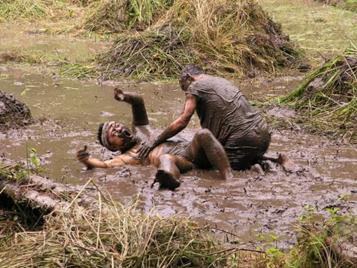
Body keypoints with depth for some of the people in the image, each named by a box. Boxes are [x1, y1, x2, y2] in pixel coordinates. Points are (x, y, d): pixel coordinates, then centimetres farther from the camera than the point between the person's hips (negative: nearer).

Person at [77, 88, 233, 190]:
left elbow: (138, 101, 34)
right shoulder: (127, 156, 15)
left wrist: (124, 97, 13)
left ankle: (229, 180, -48)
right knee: (164, 158, -40)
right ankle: (169, 181, -79)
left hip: (192, 150, 5)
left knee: (202, 134, -29)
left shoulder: (140, 130, 32)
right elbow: (104, 164, -3)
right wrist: (87, 161, -22)